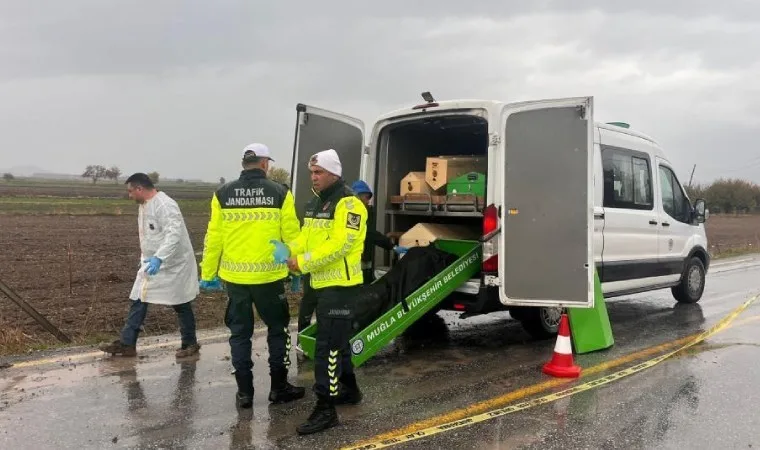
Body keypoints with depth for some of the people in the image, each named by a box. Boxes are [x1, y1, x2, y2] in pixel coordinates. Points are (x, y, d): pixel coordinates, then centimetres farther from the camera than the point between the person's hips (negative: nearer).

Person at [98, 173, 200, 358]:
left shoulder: (165, 205, -22)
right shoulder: (144, 205, 11)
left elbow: (174, 234, -32)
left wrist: (159, 258, -40)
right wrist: (145, 257, 24)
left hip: (173, 265, -9)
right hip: (151, 263, 9)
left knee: (181, 305, 5)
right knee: (138, 301, 8)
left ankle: (190, 343, 21)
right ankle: (127, 343, 16)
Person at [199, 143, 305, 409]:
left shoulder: (223, 194, 0)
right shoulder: (280, 193, -5)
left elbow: (214, 238, 0)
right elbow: (292, 235, -3)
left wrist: (208, 274, 10)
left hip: (234, 276, 2)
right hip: (269, 275, -2)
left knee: (240, 333, 13)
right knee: (277, 329, 15)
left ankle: (244, 392, 19)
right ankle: (279, 387, 22)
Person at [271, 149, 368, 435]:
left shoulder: (348, 204, -16)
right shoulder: (314, 203, 14)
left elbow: (339, 245, -24)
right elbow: (306, 235, 12)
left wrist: (303, 263, -23)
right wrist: (290, 252, -8)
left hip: (340, 284, -9)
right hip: (321, 283, 10)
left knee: (327, 345, -8)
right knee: (337, 339, 20)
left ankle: (325, 409, 0)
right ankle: (349, 389, 36)